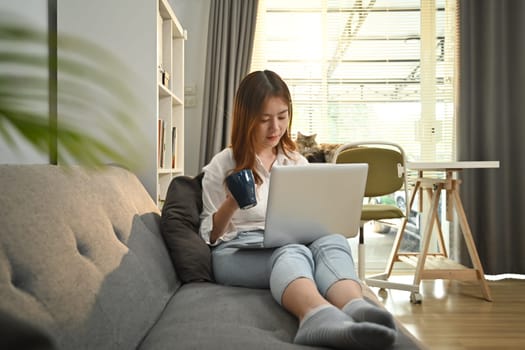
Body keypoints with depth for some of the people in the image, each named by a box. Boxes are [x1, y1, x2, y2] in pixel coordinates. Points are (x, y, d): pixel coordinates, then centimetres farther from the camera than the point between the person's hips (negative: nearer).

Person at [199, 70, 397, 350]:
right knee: (292, 252, -39)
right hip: (237, 252, -3)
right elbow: (209, 235, 7)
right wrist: (231, 204, -13)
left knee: (332, 241, -33)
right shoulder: (221, 165, 8)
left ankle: (357, 311, -65)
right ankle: (320, 316, -71)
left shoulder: (298, 163, 18)